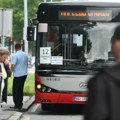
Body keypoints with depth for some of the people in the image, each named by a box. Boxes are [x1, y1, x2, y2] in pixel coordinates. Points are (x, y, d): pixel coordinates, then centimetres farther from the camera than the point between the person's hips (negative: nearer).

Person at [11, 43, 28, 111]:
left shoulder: (15, 55, -16)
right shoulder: (25, 55, 6)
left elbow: (12, 66, -19)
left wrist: (12, 70, 2)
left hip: (17, 75, -7)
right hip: (24, 74, 7)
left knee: (16, 91, 1)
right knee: (21, 90, 16)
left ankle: (17, 106, -2)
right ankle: (20, 104, 20)